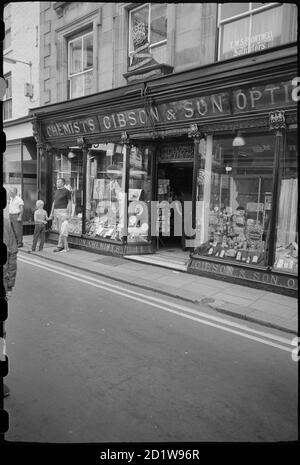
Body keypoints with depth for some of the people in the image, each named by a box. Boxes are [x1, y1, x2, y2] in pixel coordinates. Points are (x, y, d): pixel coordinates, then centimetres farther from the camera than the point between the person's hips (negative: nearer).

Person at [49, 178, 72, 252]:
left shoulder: (67, 191, -7)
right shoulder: (56, 192, 15)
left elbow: (70, 202, -7)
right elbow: (54, 203, 18)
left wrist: (69, 214, -14)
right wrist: (51, 213, 14)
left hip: (63, 211, -8)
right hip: (56, 211, 8)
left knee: (61, 229, -8)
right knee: (59, 229, 9)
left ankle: (60, 246, -5)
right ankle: (64, 244, 17)